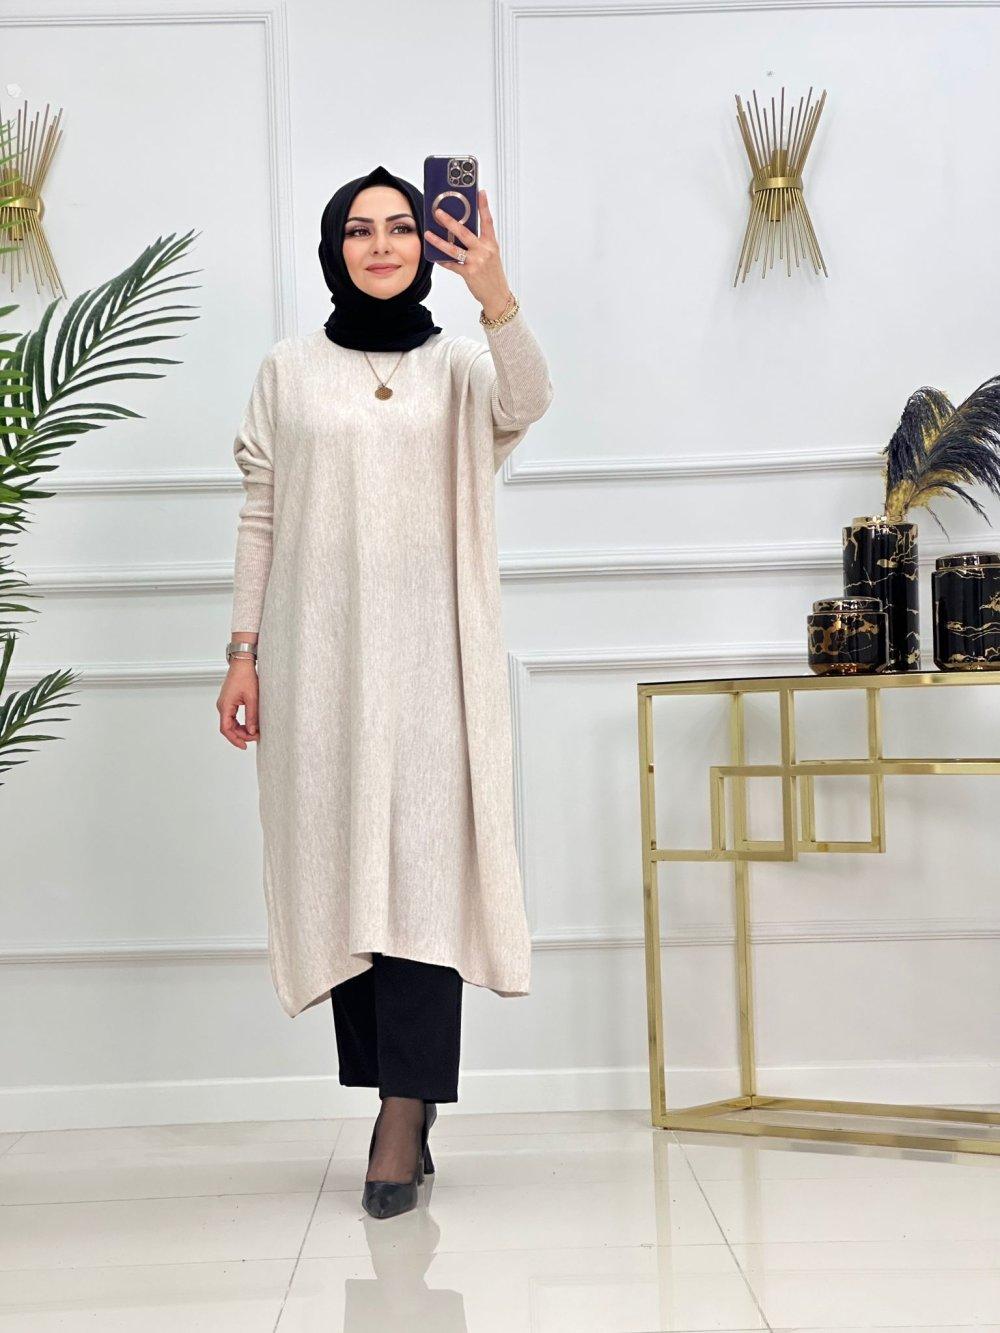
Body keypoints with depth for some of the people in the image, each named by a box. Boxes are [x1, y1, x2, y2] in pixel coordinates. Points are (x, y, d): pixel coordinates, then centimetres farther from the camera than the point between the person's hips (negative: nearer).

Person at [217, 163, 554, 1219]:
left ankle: (403, 1116, -10)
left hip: (430, 651, -1)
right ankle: (405, 1109, 10)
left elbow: (526, 403, -14)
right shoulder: (288, 370, 12)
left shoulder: (459, 362, 9)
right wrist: (243, 651, 2)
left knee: (421, 868, -10)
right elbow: (260, 515, 10)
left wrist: (495, 295, -31)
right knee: (342, 870, 0)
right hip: (318, 653, 1)